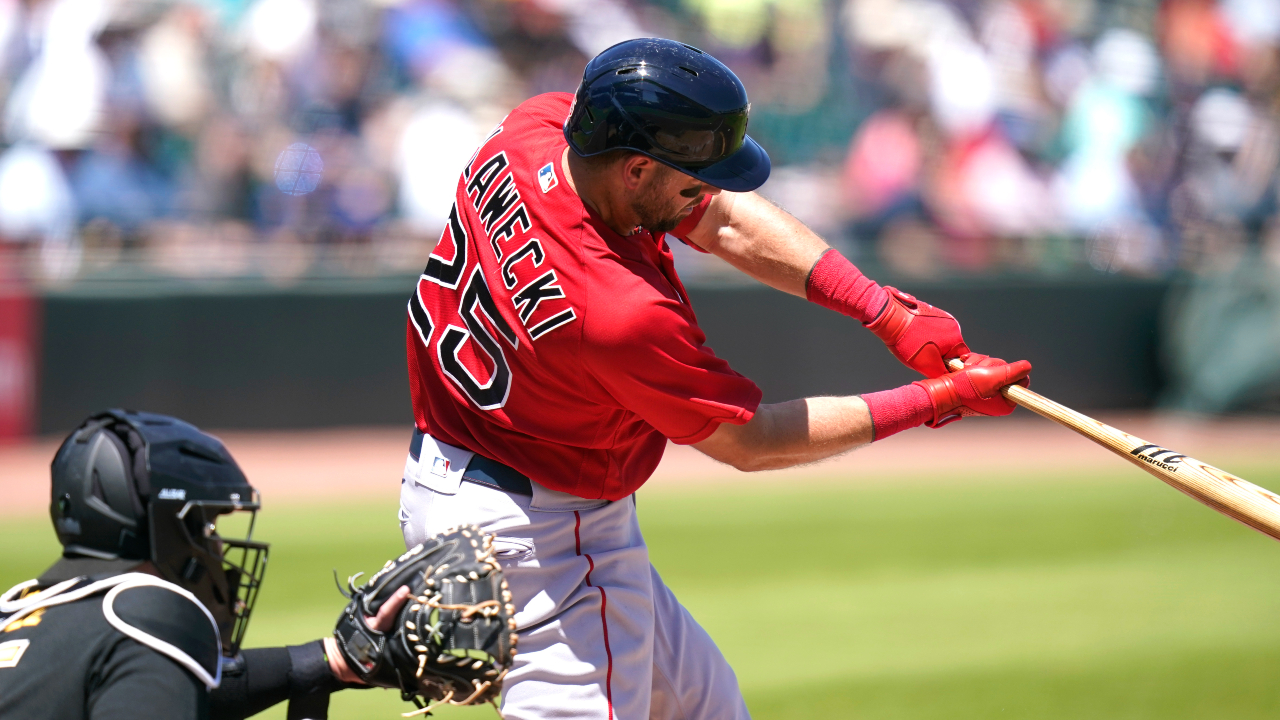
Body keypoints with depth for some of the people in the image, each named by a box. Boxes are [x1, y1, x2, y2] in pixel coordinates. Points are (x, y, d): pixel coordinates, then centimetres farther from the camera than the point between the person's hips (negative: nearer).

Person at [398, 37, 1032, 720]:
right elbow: (750, 442, -18)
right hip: (536, 536, -10)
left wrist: (890, 313, -9)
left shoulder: (537, 126, -13)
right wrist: (940, 399, -13)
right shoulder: (623, 312, -35)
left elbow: (726, 221, -2)